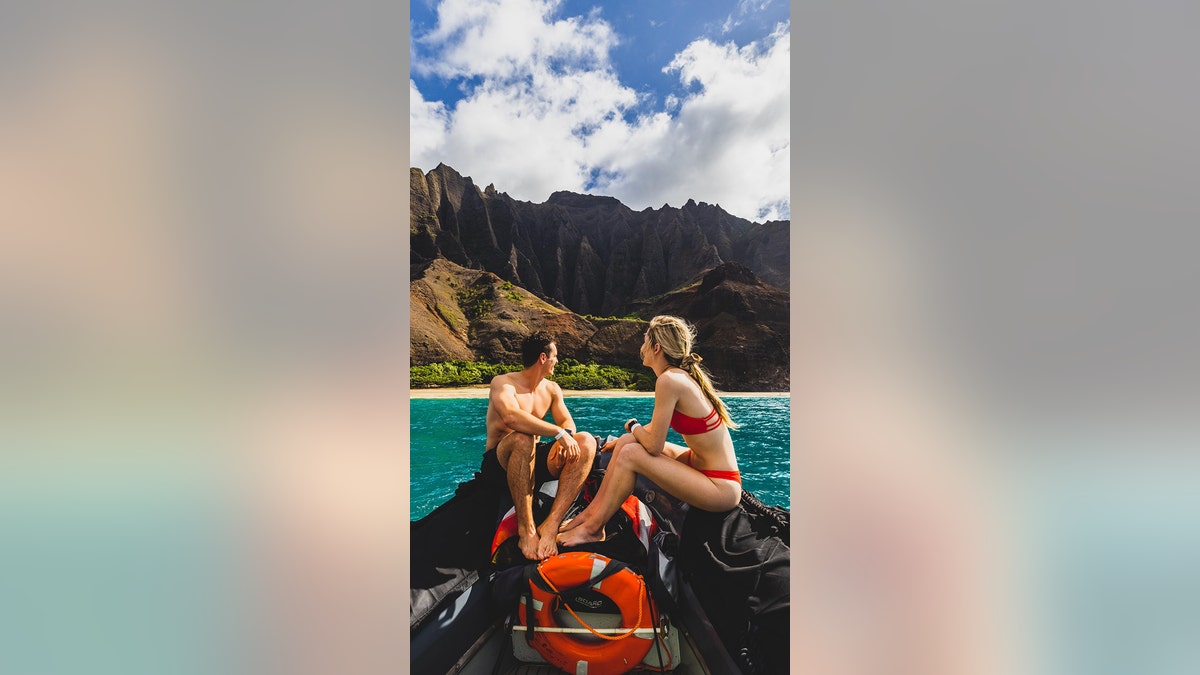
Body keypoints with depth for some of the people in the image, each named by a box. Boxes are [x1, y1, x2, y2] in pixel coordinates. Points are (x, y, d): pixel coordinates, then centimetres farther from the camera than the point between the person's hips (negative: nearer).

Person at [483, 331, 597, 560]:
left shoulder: (551, 389, 11)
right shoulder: (503, 383, -11)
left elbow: (568, 422, 5)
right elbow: (511, 417, -31)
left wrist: (563, 439, -20)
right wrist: (559, 433, -37)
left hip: (534, 460, 6)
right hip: (500, 462, -6)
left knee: (586, 442, -18)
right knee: (522, 438, -39)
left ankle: (551, 524, -33)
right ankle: (526, 528, -32)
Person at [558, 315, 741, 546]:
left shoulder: (669, 380, -21)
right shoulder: (684, 376, 6)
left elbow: (654, 445, -19)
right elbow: (655, 429, 20)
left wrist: (633, 427, 0)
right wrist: (622, 440, 24)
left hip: (721, 488, -9)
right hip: (701, 464, 9)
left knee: (630, 455, -14)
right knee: (626, 443, 6)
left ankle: (592, 528, 3)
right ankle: (593, 510, 15)